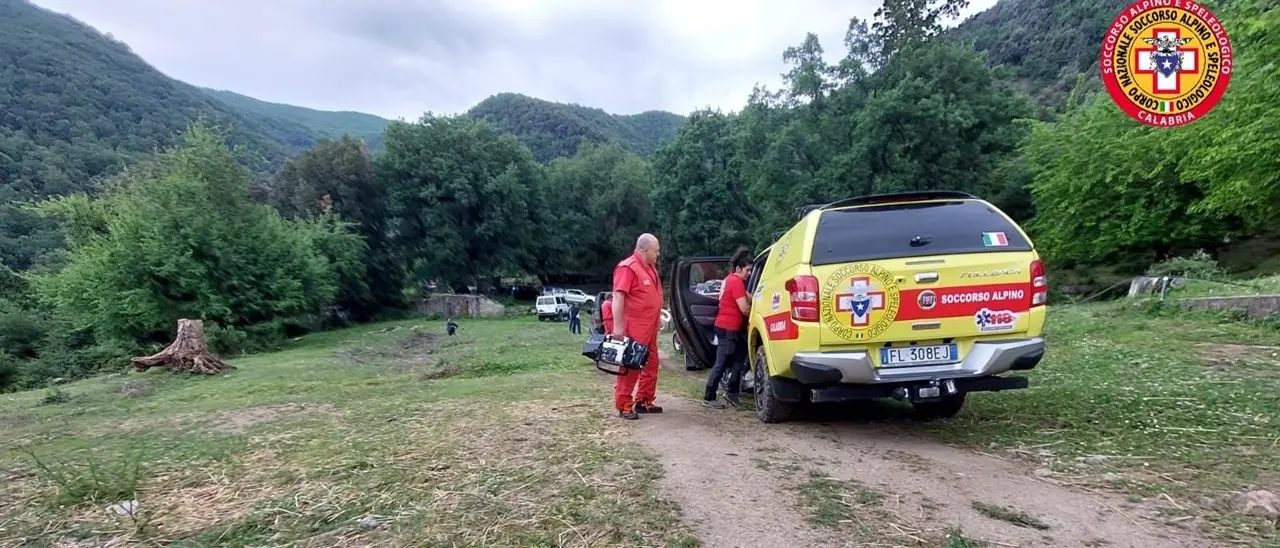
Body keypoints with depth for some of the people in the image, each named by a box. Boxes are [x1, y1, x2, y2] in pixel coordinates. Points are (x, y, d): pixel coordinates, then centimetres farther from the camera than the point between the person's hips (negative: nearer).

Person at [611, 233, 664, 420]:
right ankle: (623, 405, 4)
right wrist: (617, 327, -25)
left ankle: (644, 401, 24)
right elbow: (618, 297, -21)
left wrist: (657, 316, 22)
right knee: (630, 367, -4)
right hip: (633, 329, -10)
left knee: (651, 365, 14)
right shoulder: (627, 268, -17)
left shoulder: (650, 267, 13)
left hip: (649, 328, 10)